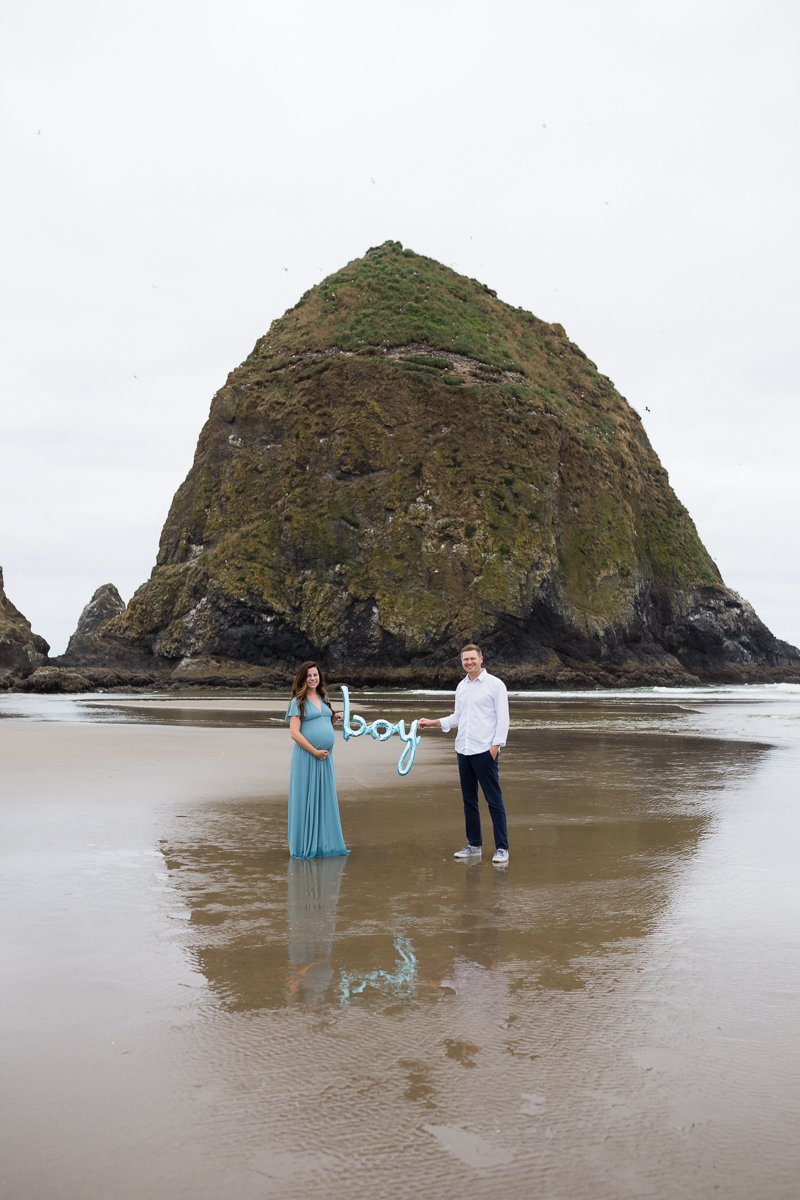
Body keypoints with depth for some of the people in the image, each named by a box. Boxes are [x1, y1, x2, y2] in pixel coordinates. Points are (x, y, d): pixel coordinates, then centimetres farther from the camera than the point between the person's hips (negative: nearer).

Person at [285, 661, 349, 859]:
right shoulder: (298, 702, -5)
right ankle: (305, 845, 7)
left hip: (325, 756, 6)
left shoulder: (323, 699, 14)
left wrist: (334, 718, 5)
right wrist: (315, 751, -14)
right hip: (307, 756, -6)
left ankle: (325, 843, 19)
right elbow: (294, 733, -12)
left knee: (326, 799, 10)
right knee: (306, 799, -1)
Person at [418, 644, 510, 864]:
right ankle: (474, 846, 18)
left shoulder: (495, 684, -3)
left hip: (485, 751, -6)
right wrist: (432, 722, 16)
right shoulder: (461, 686, 16)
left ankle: (502, 848, 0)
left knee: (494, 800, -5)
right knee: (469, 799, 10)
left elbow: (503, 718, -5)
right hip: (463, 750, 7)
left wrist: (496, 745, -13)